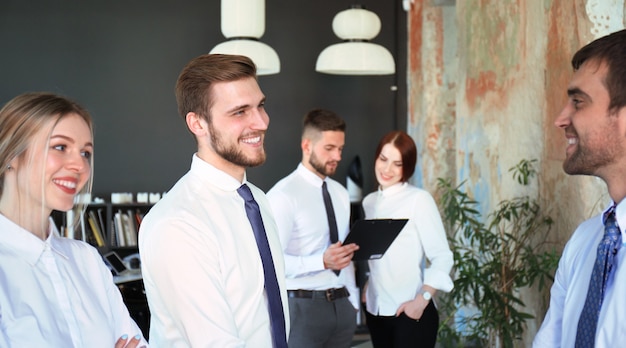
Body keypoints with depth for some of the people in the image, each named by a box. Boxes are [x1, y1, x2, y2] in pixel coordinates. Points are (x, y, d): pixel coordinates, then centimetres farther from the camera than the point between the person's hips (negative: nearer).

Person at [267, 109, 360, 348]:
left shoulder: (341, 193, 11)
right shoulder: (283, 195, -13)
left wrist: (353, 302, 13)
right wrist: (322, 261, -29)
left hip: (341, 304, 7)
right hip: (303, 306, -7)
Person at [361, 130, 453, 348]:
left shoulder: (419, 199, -10)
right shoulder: (369, 202, 10)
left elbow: (442, 257, -12)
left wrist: (421, 301, -16)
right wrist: (366, 287, 5)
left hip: (411, 312, -6)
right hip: (376, 309, 6)